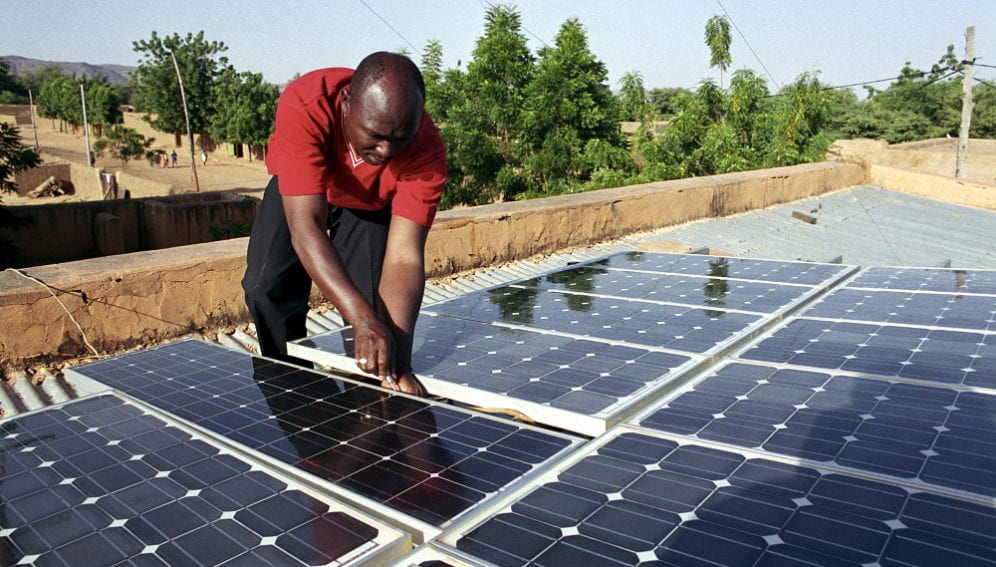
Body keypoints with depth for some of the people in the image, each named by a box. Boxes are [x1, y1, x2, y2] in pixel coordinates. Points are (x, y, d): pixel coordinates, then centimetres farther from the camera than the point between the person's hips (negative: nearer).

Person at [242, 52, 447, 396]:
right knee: (266, 289, -15)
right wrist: (363, 320, -57)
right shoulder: (305, 108, -42)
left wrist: (398, 360, -50)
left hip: (371, 202, 0)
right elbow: (306, 225, -47)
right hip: (298, 190, 0)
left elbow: (404, 257, -40)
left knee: (372, 300, -16)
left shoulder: (427, 152, -37)